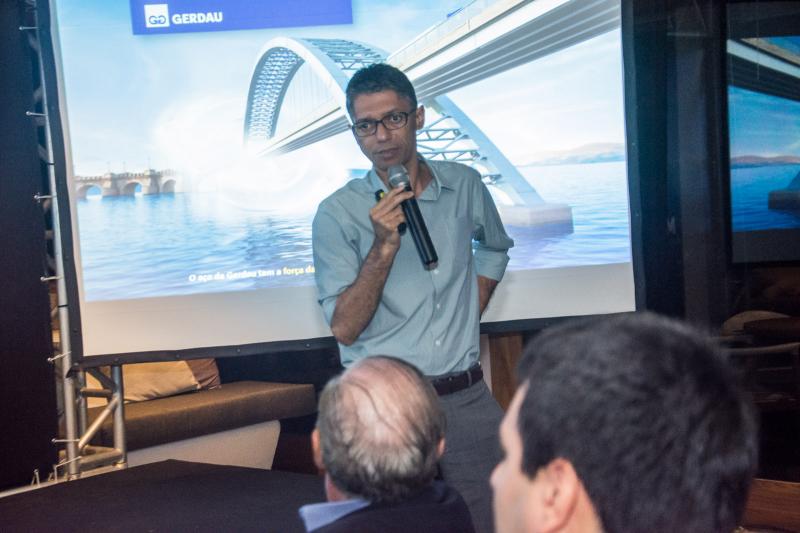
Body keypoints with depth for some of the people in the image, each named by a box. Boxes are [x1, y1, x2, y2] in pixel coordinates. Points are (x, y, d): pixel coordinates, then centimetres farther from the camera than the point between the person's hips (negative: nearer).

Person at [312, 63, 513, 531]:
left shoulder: (464, 185, 5)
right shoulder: (337, 214, -6)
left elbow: (495, 249, 25)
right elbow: (345, 329, -11)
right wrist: (383, 247, -21)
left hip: (466, 399, 3)